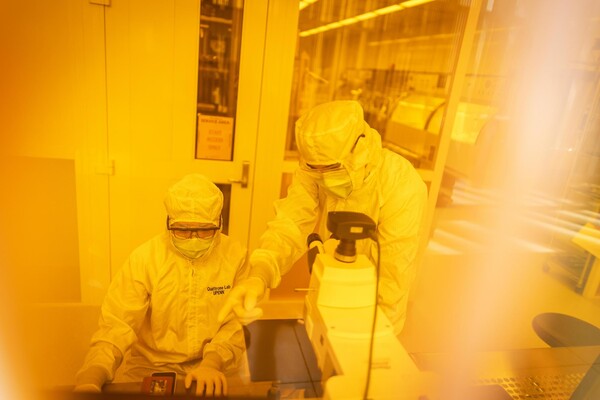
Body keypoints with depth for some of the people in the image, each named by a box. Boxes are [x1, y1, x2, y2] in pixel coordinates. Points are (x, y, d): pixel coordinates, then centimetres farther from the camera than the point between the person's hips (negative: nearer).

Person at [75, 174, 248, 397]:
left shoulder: (236, 257, -10)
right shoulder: (144, 258, -10)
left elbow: (237, 324, -9)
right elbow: (117, 324, -12)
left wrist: (212, 363, -25)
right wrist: (89, 380, -28)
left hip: (214, 369, 0)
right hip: (150, 365, 1)